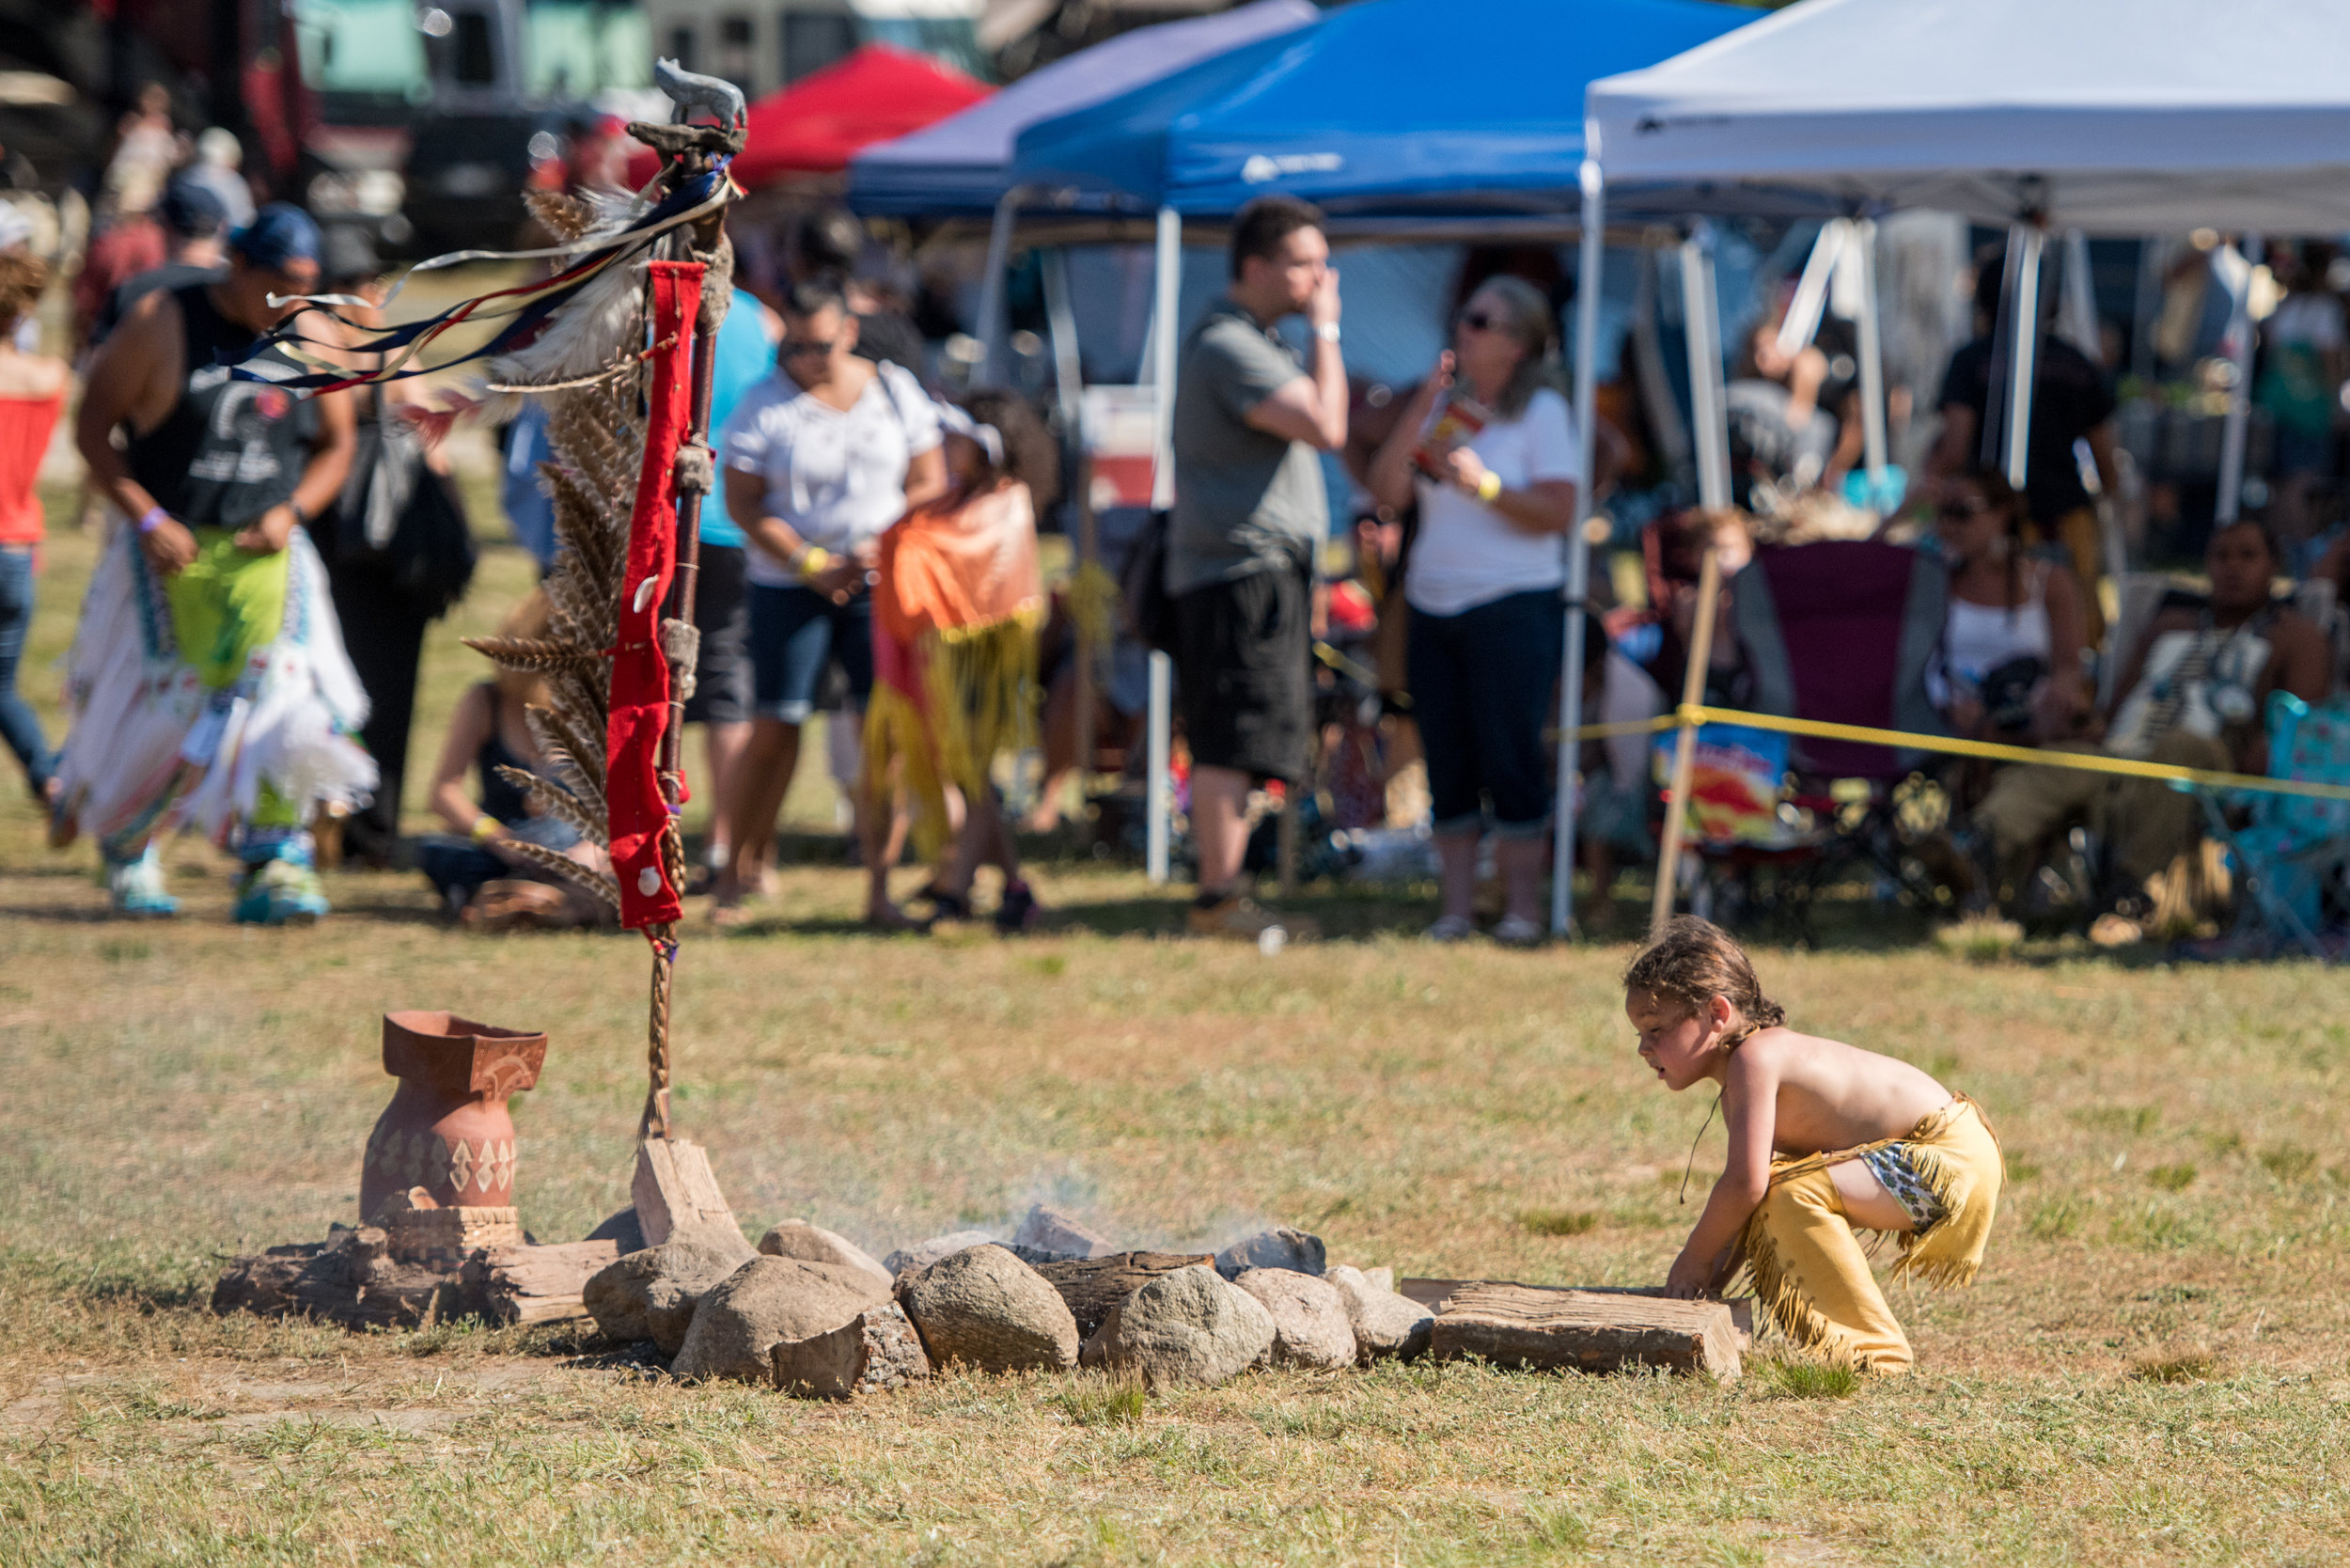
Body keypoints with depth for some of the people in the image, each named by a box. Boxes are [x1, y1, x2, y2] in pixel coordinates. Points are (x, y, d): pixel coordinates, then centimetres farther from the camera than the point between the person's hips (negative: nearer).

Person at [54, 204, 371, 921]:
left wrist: (291, 511, -5)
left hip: (264, 553, 3)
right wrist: (146, 518, -13)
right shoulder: (161, 324, -8)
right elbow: (94, 425, -4)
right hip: (171, 552, -3)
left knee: (281, 687, -12)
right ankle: (123, 846, 25)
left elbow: (335, 445, 13)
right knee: (161, 705, 0)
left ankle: (275, 866, -9)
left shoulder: (316, 338, 3)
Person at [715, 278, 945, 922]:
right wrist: (811, 565, -14)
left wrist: (883, 546, -9)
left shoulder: (895, 392, 7)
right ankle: (742, 871, 8)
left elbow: (929, 483, 8)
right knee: (774, 727, -5)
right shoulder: (765, 405, -1)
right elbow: (742, 504, -4)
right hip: (789, 587, -2)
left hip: (881, 585, 2)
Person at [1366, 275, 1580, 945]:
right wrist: (1421, 409, -6)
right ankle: (1457, 909, 8)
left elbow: (1558, 512, -9)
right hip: (1433, 605, 6)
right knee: (1448, 763, 4)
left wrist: (1483, 483, -18)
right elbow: (1387, 491, 3)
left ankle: (1523, 909, -2)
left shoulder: (1543, 412, -2)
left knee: (1510, 757, -7)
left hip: (1514, 606, -6)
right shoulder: (1446, 404, 13)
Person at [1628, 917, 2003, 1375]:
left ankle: (1877, 1351, -17)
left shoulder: (1753, 1059, -18)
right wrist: (1713, 1279, 5)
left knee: (1795, 1195, -26)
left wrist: (1696, 1258, -10)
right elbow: (1752, 1197, 14)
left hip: (1953, 1159, -11)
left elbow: (1746, 1185, -24)